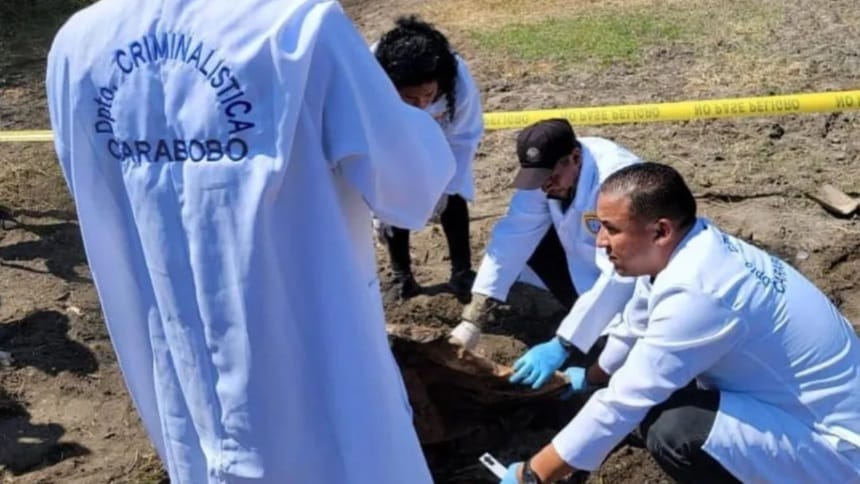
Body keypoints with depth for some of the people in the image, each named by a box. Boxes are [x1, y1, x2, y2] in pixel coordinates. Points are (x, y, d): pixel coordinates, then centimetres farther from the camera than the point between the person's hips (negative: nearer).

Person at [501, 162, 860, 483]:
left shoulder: (697, 293, -31)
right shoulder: (689, 246, -4)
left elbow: (622, 403, -26)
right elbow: (635, 329, 15)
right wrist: (588, 377, 32)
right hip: (800, 404, 9)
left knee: (669, 426, -30)